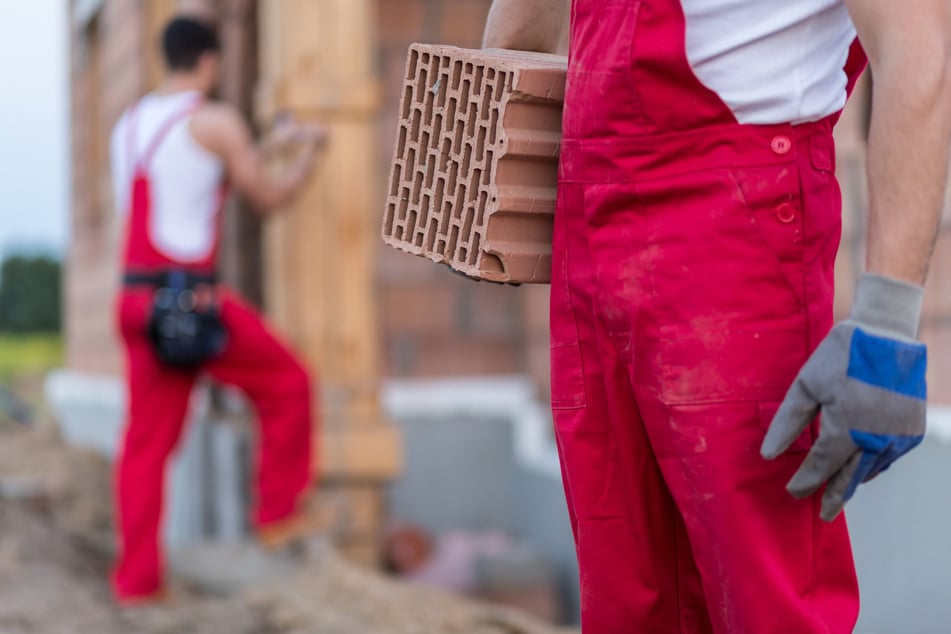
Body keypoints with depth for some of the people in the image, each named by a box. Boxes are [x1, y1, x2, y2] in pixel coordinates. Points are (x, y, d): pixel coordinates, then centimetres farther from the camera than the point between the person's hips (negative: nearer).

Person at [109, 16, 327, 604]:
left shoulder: (130, 123, 17)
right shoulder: (215, 120, -6)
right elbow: (271, 196, 1)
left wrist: (266, 147, 37)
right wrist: (308, 153, 19)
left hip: (140, 302, 7)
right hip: (192, 301, -7)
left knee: (148, 441, 8)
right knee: (287, 382, 12)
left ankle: (137, 577, 7)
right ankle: (278, 512, 17)